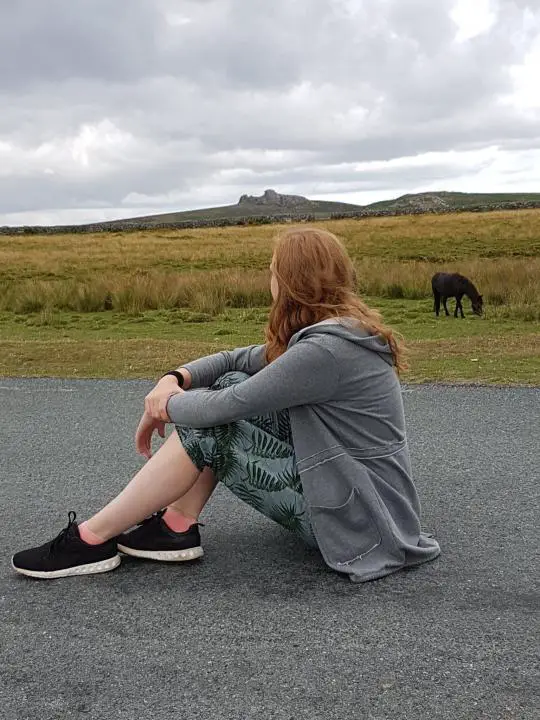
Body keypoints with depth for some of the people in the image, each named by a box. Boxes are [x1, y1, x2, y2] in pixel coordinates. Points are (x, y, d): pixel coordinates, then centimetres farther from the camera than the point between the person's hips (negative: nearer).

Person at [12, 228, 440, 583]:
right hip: (345, 485, 9)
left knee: (206, 429, -14)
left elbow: (223, 408, -21)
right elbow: (240, 359, 11)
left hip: (360, 520, -9)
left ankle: (93, 540, -1)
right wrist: (174, 380, -5)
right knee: (231, 384, 1)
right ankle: (178, 527, 3)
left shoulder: (325, 349, -25)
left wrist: (170, 404, -1)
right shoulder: (338, 326, 6)